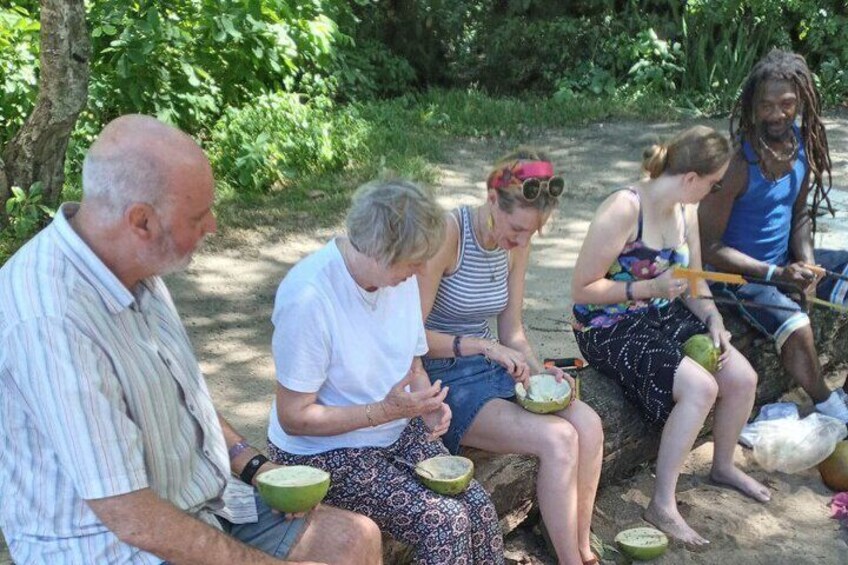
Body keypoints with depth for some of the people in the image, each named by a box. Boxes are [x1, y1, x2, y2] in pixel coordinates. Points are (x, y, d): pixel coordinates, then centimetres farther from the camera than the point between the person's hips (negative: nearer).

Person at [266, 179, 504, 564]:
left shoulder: (400, 276, -5)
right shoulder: (308, 297, -27)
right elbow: (294, 417, -20)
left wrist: (428, 405, -10)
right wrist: (384, 411, -26)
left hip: (399, 432, 7)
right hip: (324, 452, -6)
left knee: (479, 508, -12)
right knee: (444, 521, -20)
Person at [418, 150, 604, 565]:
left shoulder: (517, 244, 3)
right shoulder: (449, 234, -19)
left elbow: (512, 332, 10)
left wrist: (538, 370, -8)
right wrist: (482, 346, -27)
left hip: (490, 371, 7)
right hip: (444, 380, -7)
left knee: (587, 424, -17)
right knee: (558, 440, -24)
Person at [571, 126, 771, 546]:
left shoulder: (686, 209, 3)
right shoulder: (624, 210, -23)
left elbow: (693, 278, 13)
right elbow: (581, 290, -20)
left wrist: (712, 317, -5)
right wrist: (650, 289, -25)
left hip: (663, 316, 8)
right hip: (609, 329, -8)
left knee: (743, 378, -4)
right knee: (701, 387, -25)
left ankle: (723, 465, 26)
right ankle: (662, 505, -12)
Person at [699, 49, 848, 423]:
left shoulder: (804, 145, -2)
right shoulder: (737, 163, -23)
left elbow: (800, 214, 12)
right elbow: (709, 247, -20)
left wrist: (806, 258, -8)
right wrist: (777, 275, -26)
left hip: (785, 261, 8)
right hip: (739, 274, -7)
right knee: (796, 327, -30)